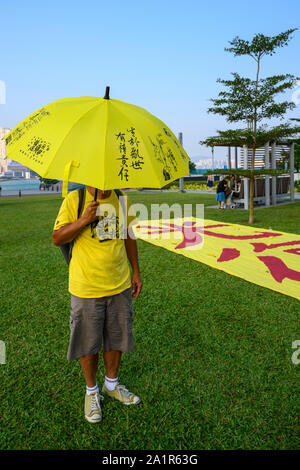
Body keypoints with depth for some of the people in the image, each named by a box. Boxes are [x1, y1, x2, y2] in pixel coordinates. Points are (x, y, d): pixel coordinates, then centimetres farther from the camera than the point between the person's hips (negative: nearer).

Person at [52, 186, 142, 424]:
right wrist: (84, 219, -25)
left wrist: (136, 272, 12)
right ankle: (92, 391, 36)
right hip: (86, 288, -3)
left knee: (117, 338, 16)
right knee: (88, 342, 11)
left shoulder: (122, 200, 2)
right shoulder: (74, 199, -9)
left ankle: (112, 384, 42)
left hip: (119, 286, 4)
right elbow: (57, 238, -9)